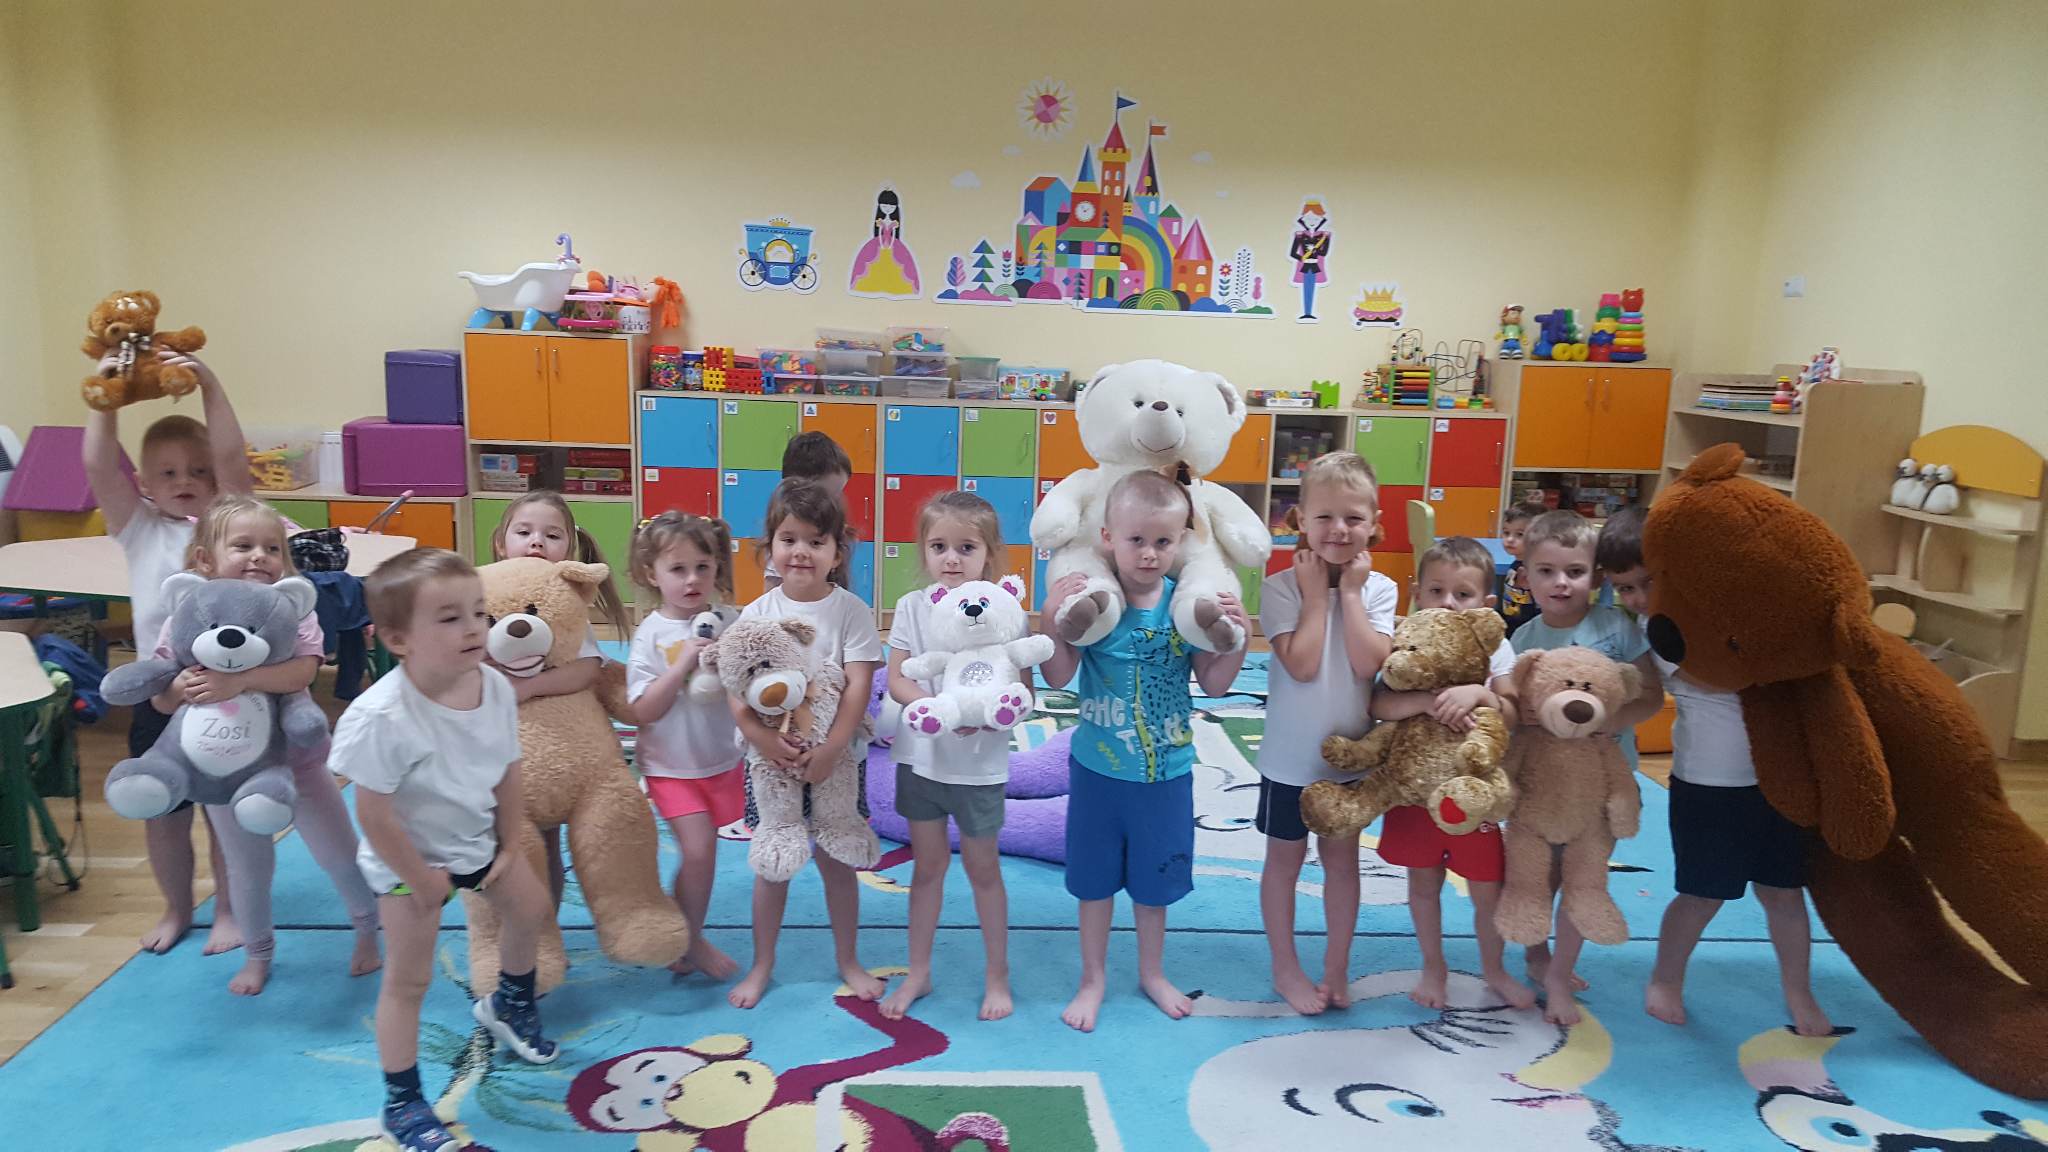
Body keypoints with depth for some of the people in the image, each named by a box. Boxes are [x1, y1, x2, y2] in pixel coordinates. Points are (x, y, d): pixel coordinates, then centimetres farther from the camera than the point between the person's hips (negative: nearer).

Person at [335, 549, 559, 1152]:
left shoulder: (495, 687, -17)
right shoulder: (381, 717, -36)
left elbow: (507, 774, -4)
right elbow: (374, 815, -28)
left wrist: (508, 848, 0)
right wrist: (420, 879, -18)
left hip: (478, 839, 6)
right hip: (410, 858, -6)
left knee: (531, 909, 21)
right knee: (408, 979, 2)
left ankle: (509, 1005, 49)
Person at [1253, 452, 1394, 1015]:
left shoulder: (1379, 588, -7)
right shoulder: (1281, 587, -15)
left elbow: (1369, 664, -20)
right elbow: (1302, 665, -26)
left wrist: (1350, 592, -18)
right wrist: (1317, 595, -20)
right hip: (1292, 757, -3)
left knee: (1342, 858, 17)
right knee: (1284, 860, 13)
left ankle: (1337, 967, 34)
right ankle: (1287, 970, 30)